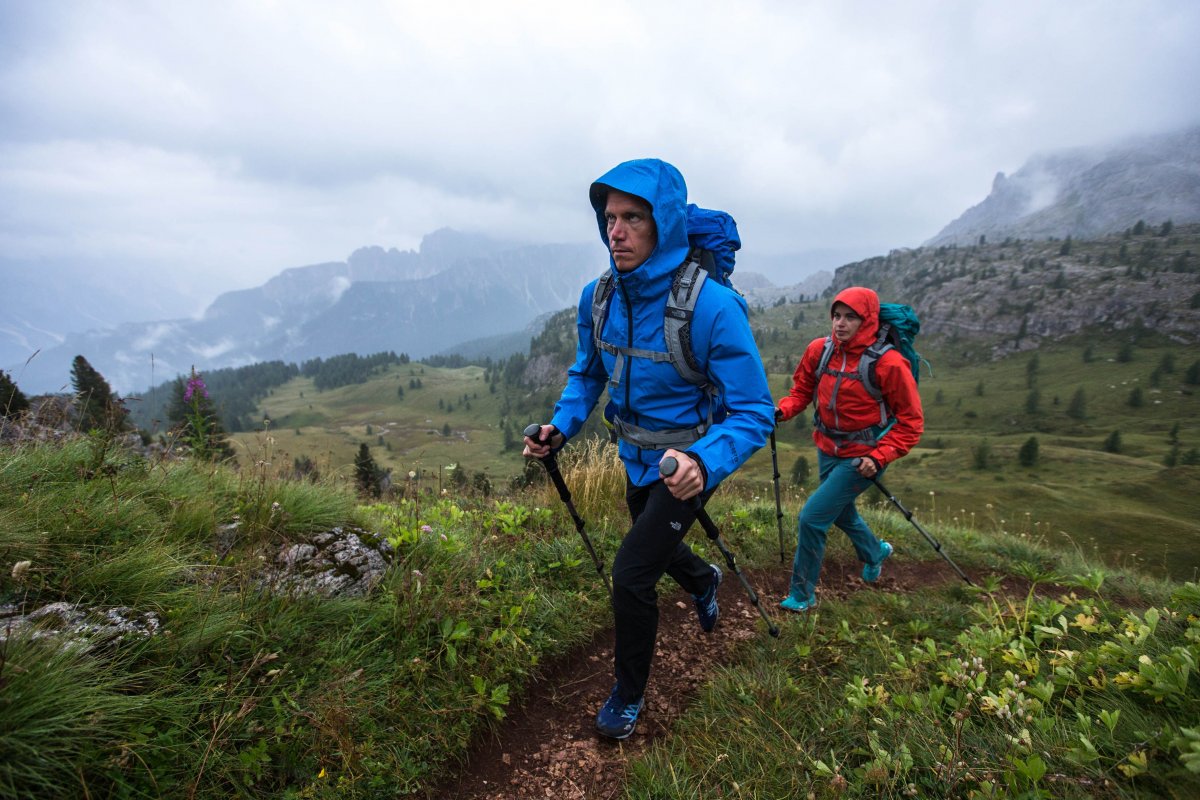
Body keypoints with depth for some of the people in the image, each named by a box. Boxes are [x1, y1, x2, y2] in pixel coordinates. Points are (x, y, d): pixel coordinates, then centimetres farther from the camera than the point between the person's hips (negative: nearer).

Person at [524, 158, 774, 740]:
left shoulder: (712, 307, -30)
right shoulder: (598, 297, -13)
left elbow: (753, 411, -27)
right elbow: (587, 375, 3)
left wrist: (705, 463, -45)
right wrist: (561, 426, -15)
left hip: (687, 463, -6)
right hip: (636, 458, 6)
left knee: (631, 572, -10)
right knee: (652, 545, 28)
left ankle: (629, 695, 20)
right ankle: (703, 581, 66)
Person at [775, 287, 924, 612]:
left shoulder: (888, 362, -20)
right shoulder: (819, 350, -7)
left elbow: (911, 421, -13)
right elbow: (802, 390, 6)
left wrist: (879, 458, -21)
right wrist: (783, 409, -15)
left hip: (861, 458, -6)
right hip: (828, 450, 6)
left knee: (812, 518, -11)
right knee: (842, 512, 27)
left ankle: (802, 594, 10)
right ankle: (875, 552, 59)